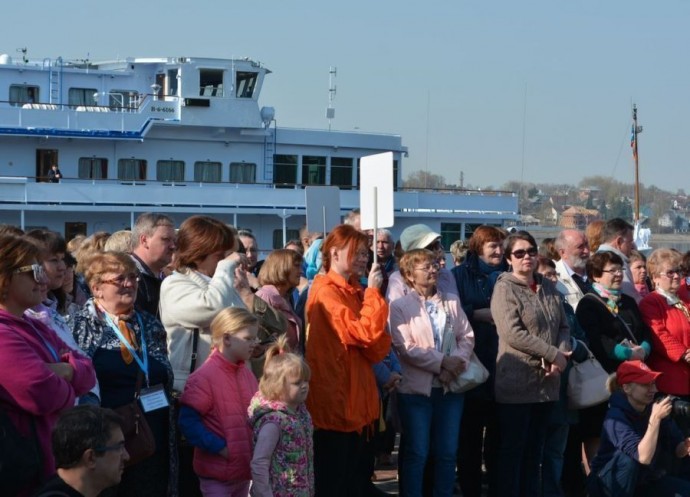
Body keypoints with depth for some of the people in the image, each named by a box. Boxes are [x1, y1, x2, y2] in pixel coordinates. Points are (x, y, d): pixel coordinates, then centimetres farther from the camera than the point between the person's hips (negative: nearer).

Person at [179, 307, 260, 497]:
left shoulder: (246, 373, 8)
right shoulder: (204, 377, -16)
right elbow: (188, 422, -20)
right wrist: (219, 448, -20)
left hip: (243, 468, 8)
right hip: (217, 474, -8)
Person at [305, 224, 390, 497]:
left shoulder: (355, 292, 13)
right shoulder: (327, 292, -12)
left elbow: (377, 349, 5)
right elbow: (363, 333, -23)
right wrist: (373, 292, -14)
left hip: (356, 400, 9)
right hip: (335, 401, -9)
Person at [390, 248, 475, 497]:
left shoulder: (452, 301, 11)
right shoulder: (400, 306, -3)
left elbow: (467, 336, 6)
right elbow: (405, 348, -13)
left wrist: (456, 363, -13)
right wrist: (442, 362, -15)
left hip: (450, 386, 4)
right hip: (417, 388, -4)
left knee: (447, 452, 9)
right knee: (416, 452, 0)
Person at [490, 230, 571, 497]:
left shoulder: (548, 287, 13)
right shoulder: (504, 288, -8)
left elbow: (563, 327, 12)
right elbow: (512, 333, -18)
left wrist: (562, 355, -9)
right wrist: (553, 354, -16)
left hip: (546, 382, 6)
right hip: (516, 383, -6)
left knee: (534, 450, 13)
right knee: (512, 450, 0)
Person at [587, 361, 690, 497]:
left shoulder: (655, 407, -6)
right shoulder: (616, 416, -24)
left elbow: (677, 449, -7)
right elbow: (643, 457, -36)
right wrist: (655, 419, -40)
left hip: (647, 480, 5)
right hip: (611, 481, -5)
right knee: (628, 457, -34)